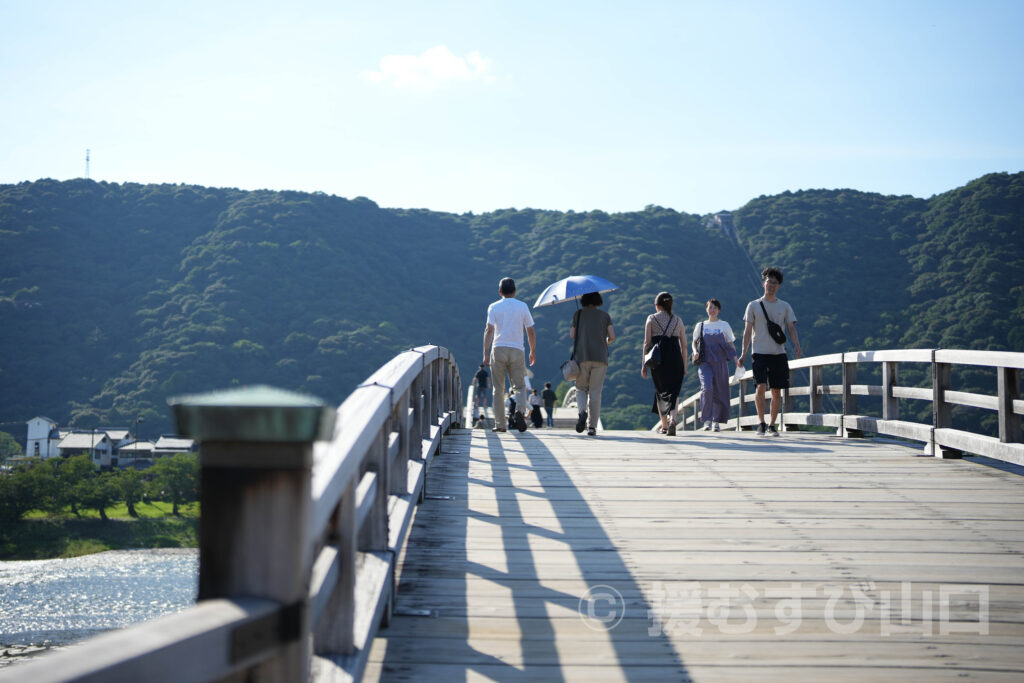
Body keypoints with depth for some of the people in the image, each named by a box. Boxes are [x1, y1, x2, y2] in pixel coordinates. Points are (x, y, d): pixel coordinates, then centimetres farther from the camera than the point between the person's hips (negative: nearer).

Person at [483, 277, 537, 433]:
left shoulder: (494, 307, 4)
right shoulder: (523, 307, 7)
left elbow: (489, 330, -6)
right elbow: (531, 332, 8)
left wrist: (486, 354, -7)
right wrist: (533, 352, 19)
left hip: (498, 350, 0)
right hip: (517, 351, 0)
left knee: (498, 389, 7)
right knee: (519, 386, 8)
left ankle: (500, 424, 4)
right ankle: (518, 410, -22)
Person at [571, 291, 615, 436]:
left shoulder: (579, 314, 8)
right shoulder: (605, 315, 9)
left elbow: (572, 334, 4)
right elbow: (612, 336, 3)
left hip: (582, 356, 0)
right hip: (600, 358, 0)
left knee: (581, 389, 11)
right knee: (595, 393, 2)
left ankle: (582, 411, -20)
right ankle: (592, 427, -4)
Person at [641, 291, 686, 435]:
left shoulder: (652, 319, 4)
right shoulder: (678, 320, 11)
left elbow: (647, 343, -1)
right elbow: (684, 345, 7)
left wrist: (644, 365, 1)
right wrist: (684, 366, 13)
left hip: (658, 359, -1)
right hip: (675, 358, 1)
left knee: (661, 391, 15)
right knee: (673, 392, 6)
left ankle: (664, 426, 20)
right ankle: (672, 420, -20)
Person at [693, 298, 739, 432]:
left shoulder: (724, 325, 11)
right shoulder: (701, 325, 12)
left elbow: (731, 344, 11)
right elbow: (694, 342, 16)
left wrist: (736, 359, -3)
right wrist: (695, 352, -6)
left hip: (720, 362, 1)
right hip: (705, 362, -1)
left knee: (719, 391, 0)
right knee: (707, 388, -20)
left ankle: (716, 422, 11)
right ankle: (707, 420, -17)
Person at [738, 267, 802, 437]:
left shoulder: (785, 307, 11)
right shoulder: (754, 306, 6)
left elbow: (791, 328, 8)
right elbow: (748, 330, 6)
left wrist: (797, 345, -11)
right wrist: (744, 353, -2)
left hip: (779, 354, 2)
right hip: (760, 353, -2)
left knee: (776, 392, 3)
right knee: (761, 387, -16)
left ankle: (772, 426, 12)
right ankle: (761, 422, -6)